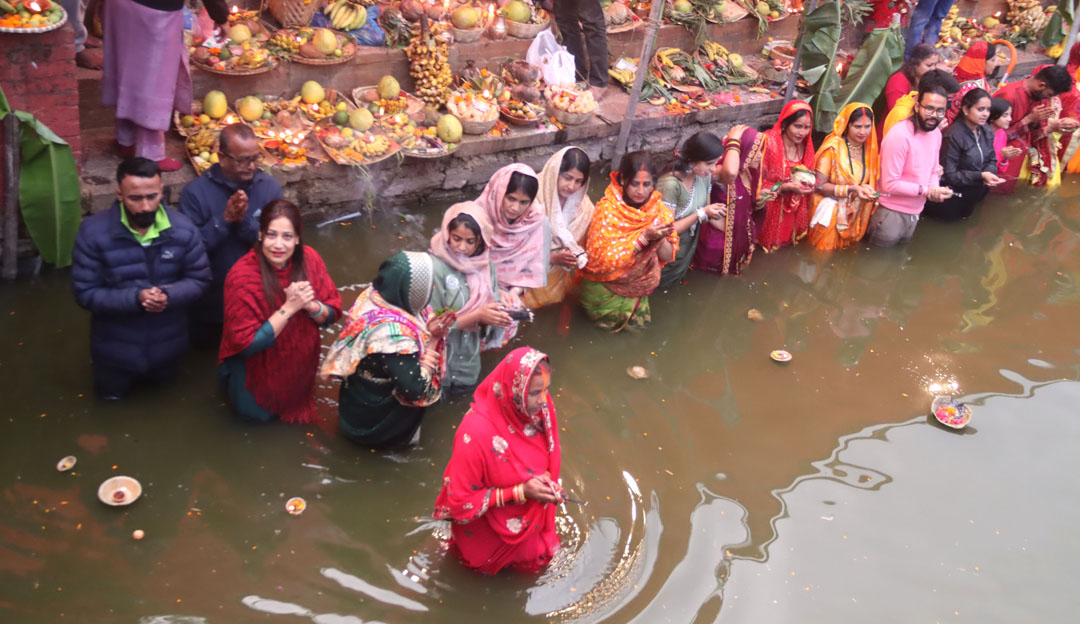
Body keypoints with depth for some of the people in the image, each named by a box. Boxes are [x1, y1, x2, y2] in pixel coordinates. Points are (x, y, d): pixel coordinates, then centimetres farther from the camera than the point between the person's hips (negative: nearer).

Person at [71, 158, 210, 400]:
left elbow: (199, 279, -9)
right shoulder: (93, 232, -24)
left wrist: (168, 296, -31)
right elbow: (85, 293, -21)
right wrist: (135, 298, -35)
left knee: (162, 380, 31)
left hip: (167, 342, 2)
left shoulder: (182, 229, -18)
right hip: (116, 346, -2)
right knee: (112, 393, 24)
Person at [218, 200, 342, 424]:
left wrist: (310, 306, -30)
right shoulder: (242, 277, -29)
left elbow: (332, 313, -7)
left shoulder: (309, 259, -16)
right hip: (254, 362, -4)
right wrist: (289, 308, -33)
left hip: (297, 360, 4)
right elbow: (246, 344, -27)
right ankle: (230, 379, 22)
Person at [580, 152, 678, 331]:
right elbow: (600, 259, -27)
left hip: (637, 288, 5)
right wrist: (644, 237, -32)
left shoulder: (658, 211, -7)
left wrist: (660, 238, -26)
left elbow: (668, 256, -3)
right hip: (605, 288, -4)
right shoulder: (607, 210, -22)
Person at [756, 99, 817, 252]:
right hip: (769, 209, -5)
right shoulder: (769, 143, -17)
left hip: (794, 209, 6)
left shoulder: (805, 146, 2)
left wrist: (807, 183, -11)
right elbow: (758, 181, -17)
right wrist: (786, 187, -27)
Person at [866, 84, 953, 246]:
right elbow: (890, 184, -22)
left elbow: (933, 171, 12)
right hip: (891, 213, -7)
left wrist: (934, 190, -10)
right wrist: (926, 191, -17)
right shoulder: (899, 135, -21)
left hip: (915, 213, 7)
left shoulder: (936, 134, 3)